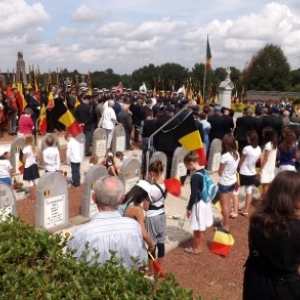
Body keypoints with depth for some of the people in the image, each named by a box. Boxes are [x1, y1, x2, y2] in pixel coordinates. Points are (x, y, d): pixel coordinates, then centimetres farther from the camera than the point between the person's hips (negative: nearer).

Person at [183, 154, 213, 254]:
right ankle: (199, 247, 34)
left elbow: (193, 194, -21)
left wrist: (189, 208, -10)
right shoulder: (203, 171, 2)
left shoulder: (195, 176, -24)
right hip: (206, 202, 9)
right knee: (202, 228, 20)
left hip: (199, 204, -9)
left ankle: (195, 249, 25)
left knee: (197, 229, 9)